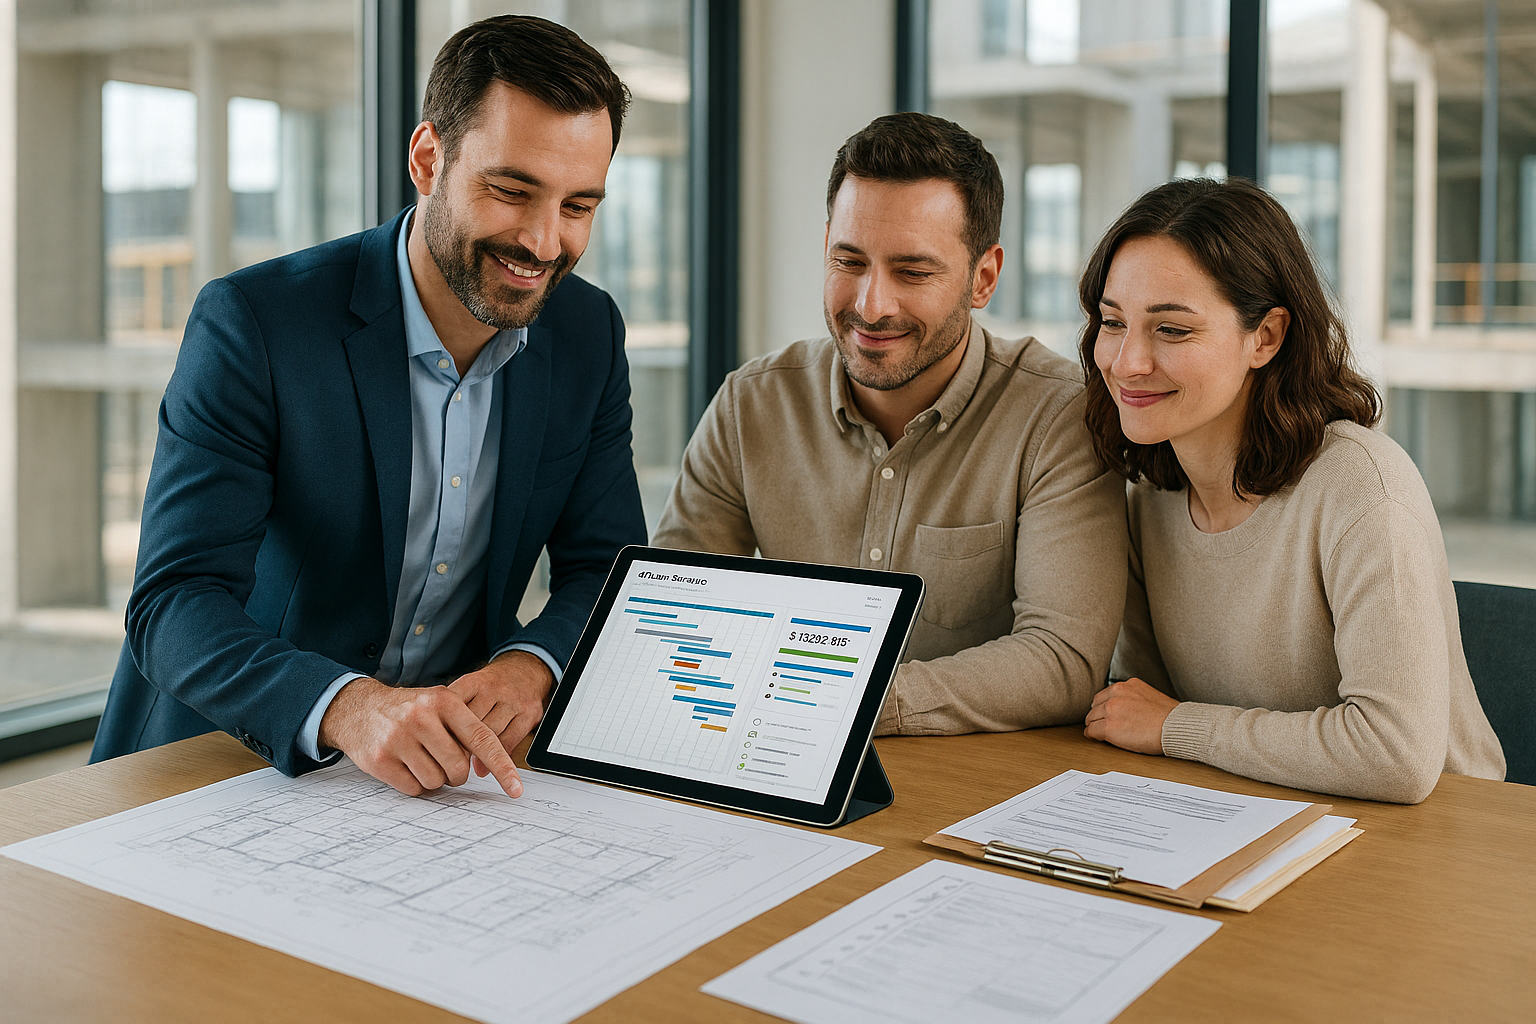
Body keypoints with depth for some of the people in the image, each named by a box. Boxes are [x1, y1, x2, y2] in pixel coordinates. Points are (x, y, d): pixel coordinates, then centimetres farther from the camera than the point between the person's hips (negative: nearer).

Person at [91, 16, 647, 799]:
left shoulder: (589, 335, -1)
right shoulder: (251, 323, -15)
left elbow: (605, 568, 3)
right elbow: (174, 604, -21)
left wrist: (532, 664, -20)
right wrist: (346, 706, -39)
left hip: (453, 761, 3)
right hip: (221, 763, -2)